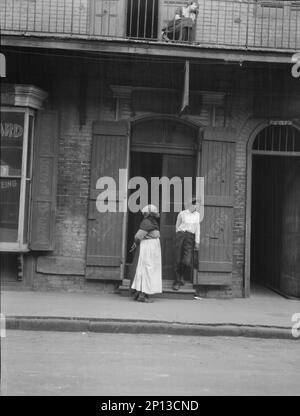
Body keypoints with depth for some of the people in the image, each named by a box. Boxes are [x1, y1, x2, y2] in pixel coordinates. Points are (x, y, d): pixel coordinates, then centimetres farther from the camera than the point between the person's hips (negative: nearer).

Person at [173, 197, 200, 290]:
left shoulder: (197, 215, 11)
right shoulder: (182, 214, 5)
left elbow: (197, 228, 10)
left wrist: (197, 242, 5)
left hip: (190, 237, 1)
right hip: (181, 235, -1)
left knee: (187, 261, -11)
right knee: (178, 260, -2)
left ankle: (183, 278, 16)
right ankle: (177, 282, 9)